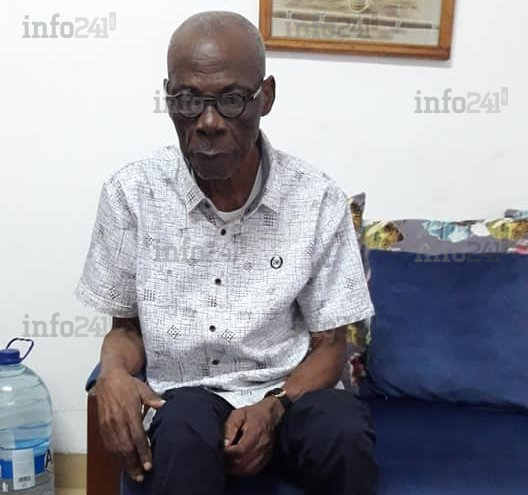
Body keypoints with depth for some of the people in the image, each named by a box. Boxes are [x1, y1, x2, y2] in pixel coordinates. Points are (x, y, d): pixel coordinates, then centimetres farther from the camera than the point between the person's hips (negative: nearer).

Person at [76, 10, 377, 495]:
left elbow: (328, 342, 0)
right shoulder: (131, 192, -6)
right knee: (184, 432, -34)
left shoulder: (318, 200, -8)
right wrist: (113, 373, -17)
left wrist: (273, 407, -18)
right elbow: (127, 326, 5)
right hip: (185, 396, -1)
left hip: (290, 392, 2)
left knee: (344, 433, -30)